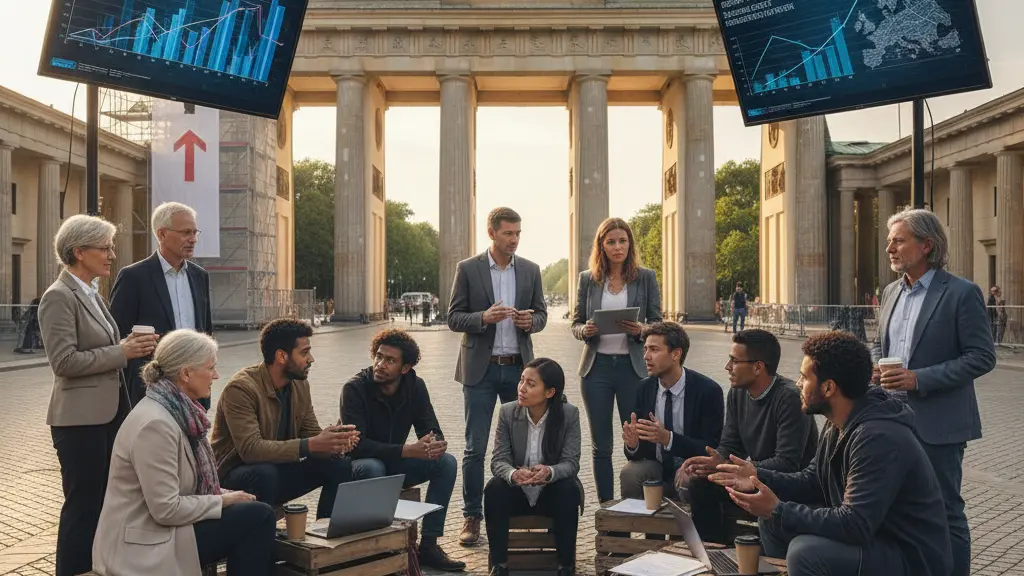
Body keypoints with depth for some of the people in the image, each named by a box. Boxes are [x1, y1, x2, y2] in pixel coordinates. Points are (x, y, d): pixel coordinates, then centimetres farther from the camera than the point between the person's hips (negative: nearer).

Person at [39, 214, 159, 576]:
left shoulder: (91, 294, 15)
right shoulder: (59, 296, -13)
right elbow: (64, 361, -20)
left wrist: (129, 347, 4)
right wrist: (121, 352, -17)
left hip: (109, 412, 9)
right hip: (81, 418, -9)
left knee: (105, 502, 15)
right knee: (83, 505, 0)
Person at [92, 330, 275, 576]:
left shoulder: (177, 411, 5)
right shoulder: (155, 424, -23)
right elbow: (167, 509, -24)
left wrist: (223, 495, 0)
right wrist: (223, 501, -12)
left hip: (162, 525, 9)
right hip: (144, 546, -9)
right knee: (258, 517, -14)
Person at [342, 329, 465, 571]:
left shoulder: (415, 387, -7)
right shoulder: (355, 388, -21)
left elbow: (431, 431, -5)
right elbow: (357, 445, -28)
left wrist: (436, 444, -32)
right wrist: (407, 451, -38)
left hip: (395, 464, 5)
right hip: (361, 465, -5)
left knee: (447, 462, -16)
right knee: (372, 468, -38)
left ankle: (428, 545, -13)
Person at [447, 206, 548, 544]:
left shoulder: (530, 270, 7)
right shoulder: (468, 269, -1)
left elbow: (542, 315, 11)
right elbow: (453, 318, -2)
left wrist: (531, 320, -12)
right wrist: (484, 317, -20)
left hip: (519, 367, 3)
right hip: (481, 368, -3)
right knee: (475, 448, 0)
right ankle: (472, 516, 10)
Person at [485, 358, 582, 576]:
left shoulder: (569, 414, -13)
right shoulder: (507, 412, -10)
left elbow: (571, 462, -16)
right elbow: (499, 460, -12)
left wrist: (549, 472, -40)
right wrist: (513, 474, -37)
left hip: (553, 492, -1)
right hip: (517, 491, 1)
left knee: (569, 490, -32)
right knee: (494, 489, -29)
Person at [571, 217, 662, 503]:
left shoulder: (646, 277, 2)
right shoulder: (588, 279, 5)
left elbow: (657, 323, 4)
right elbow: (575, 323, 8)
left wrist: (640, 330, -18)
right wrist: (585, 330, -14)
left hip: (632, 366, -1)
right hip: (597, 365, 1)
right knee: (601, 445, 9)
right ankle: (605, 507, 19)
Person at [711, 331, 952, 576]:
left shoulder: (878, 438, -28)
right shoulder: (838, 425, 3)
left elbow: (854, 526, -31)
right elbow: (814, 482, 13)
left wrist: (778, 510, -27)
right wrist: (760, 478, -2)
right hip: (870, 534, 9)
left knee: (806, 551, -30)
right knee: (771, 519, 6)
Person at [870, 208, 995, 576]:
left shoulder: (962, 293, -10)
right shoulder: (892, 292, 10)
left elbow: (982, 357, -13)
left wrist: (920, 379, -20)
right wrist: (874, 366, -1)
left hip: (936, 422, -6)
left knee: (944, 511, 3)